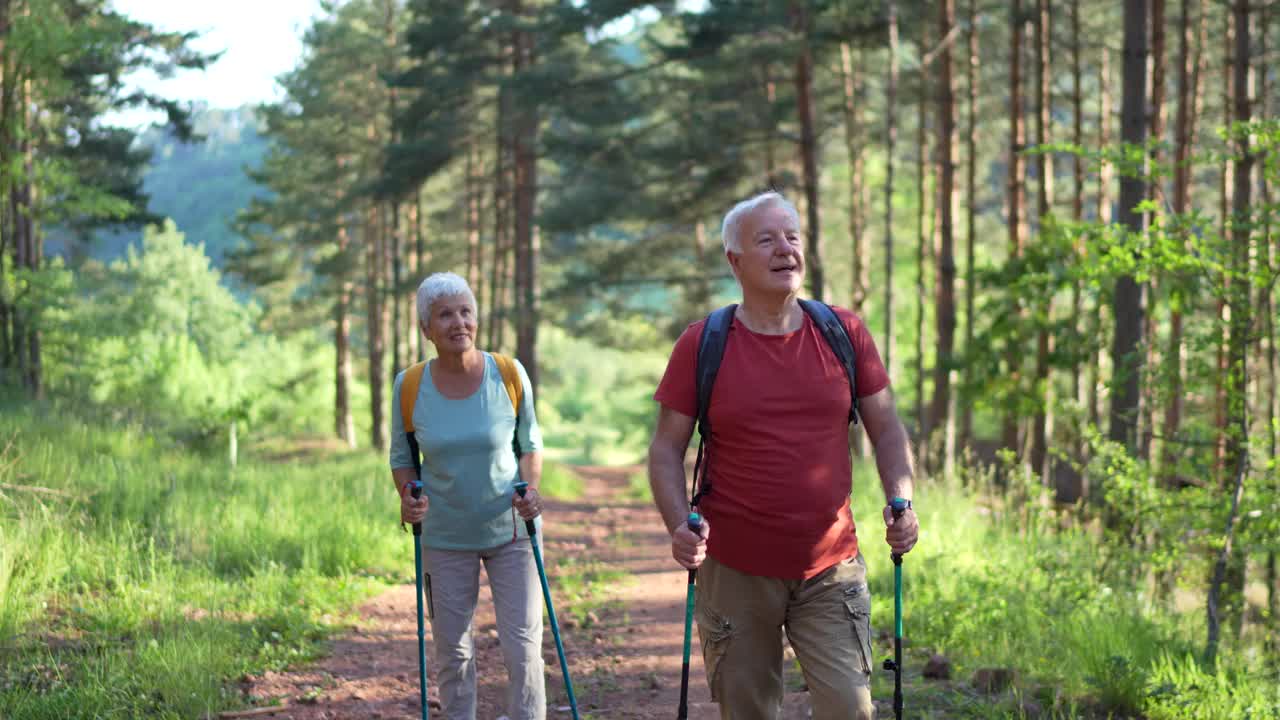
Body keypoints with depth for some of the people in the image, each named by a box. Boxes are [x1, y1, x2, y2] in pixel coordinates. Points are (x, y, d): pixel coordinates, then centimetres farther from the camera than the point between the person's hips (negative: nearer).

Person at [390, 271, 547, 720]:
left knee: (522, 648, -6)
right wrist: (407, 498, -13)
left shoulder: (509, 376, -11)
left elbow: (530, 444, 3)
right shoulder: (410, 388, -9)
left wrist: (530, 489, -15)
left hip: (510, 531, -1)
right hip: (445, 538, 1)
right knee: (451, 653, 9)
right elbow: (401, 455, 6)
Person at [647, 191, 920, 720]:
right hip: (734, 571, -1)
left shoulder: (845, 334, 2)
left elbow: (886, 429, 8)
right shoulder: (701, 346, -3)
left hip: (830, 569, 1)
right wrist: (679, 525, -17)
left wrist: (900, 502, -9)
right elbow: (666, 449, 0)